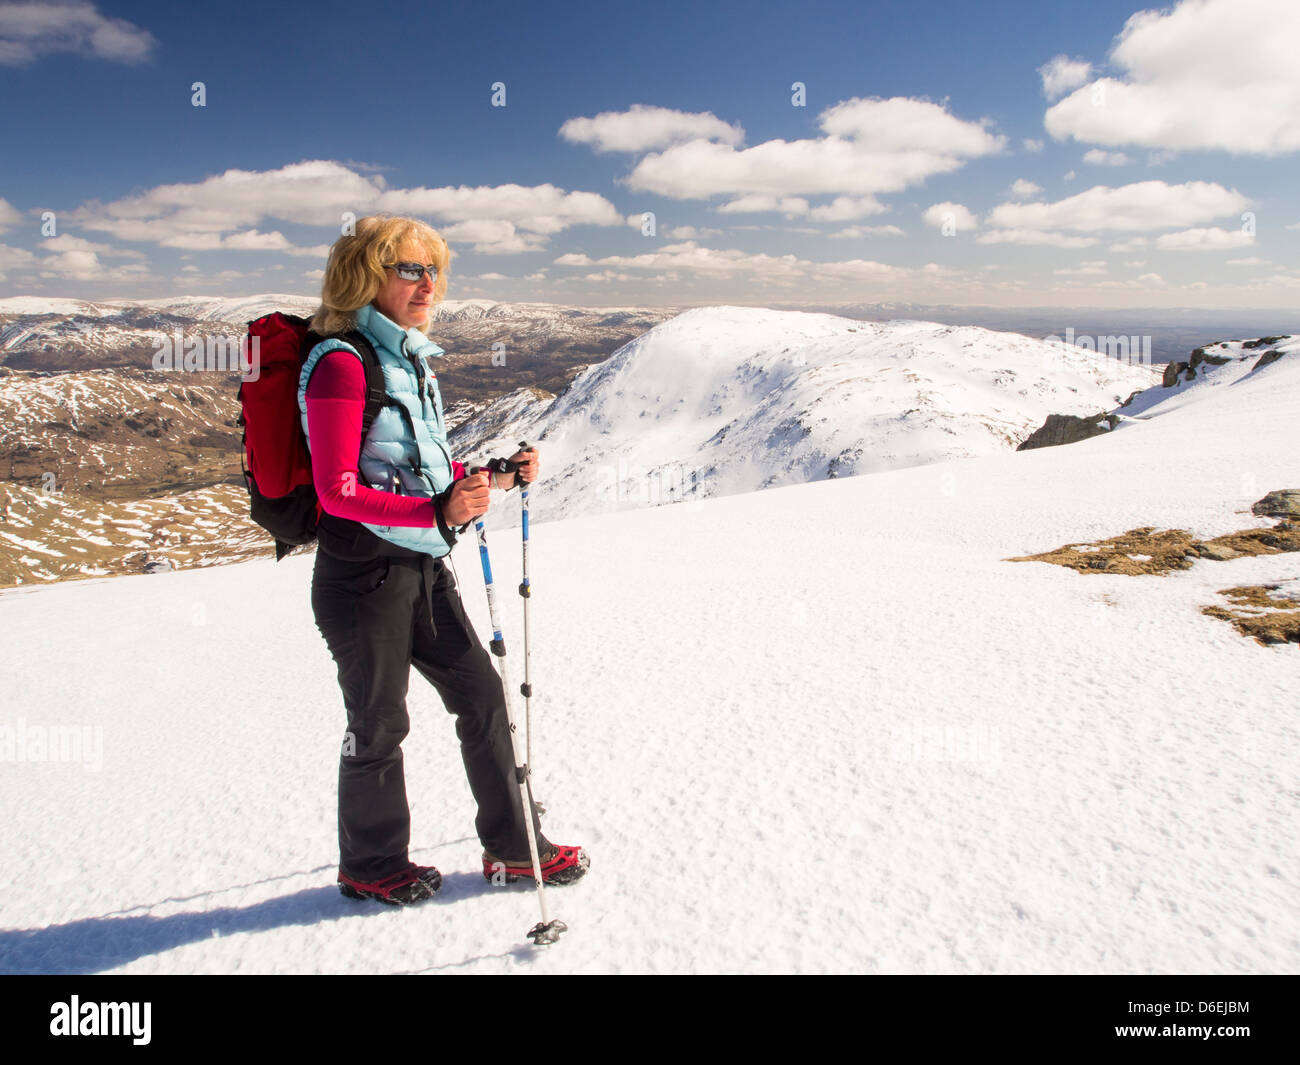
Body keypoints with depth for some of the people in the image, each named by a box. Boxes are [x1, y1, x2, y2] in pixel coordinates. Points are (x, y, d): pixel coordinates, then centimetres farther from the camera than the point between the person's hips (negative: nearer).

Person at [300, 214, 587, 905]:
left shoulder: (408, 360, 12)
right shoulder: (342, 362, -15)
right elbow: (339, 492, -21)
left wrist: (499, 477, 5)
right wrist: (439, 511, -31)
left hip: (421, 568, 8)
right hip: (362, 574, -8)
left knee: (482, 695, 11)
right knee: (379, 725, 7)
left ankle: (512, 847, 26)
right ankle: (371, 867, 32)